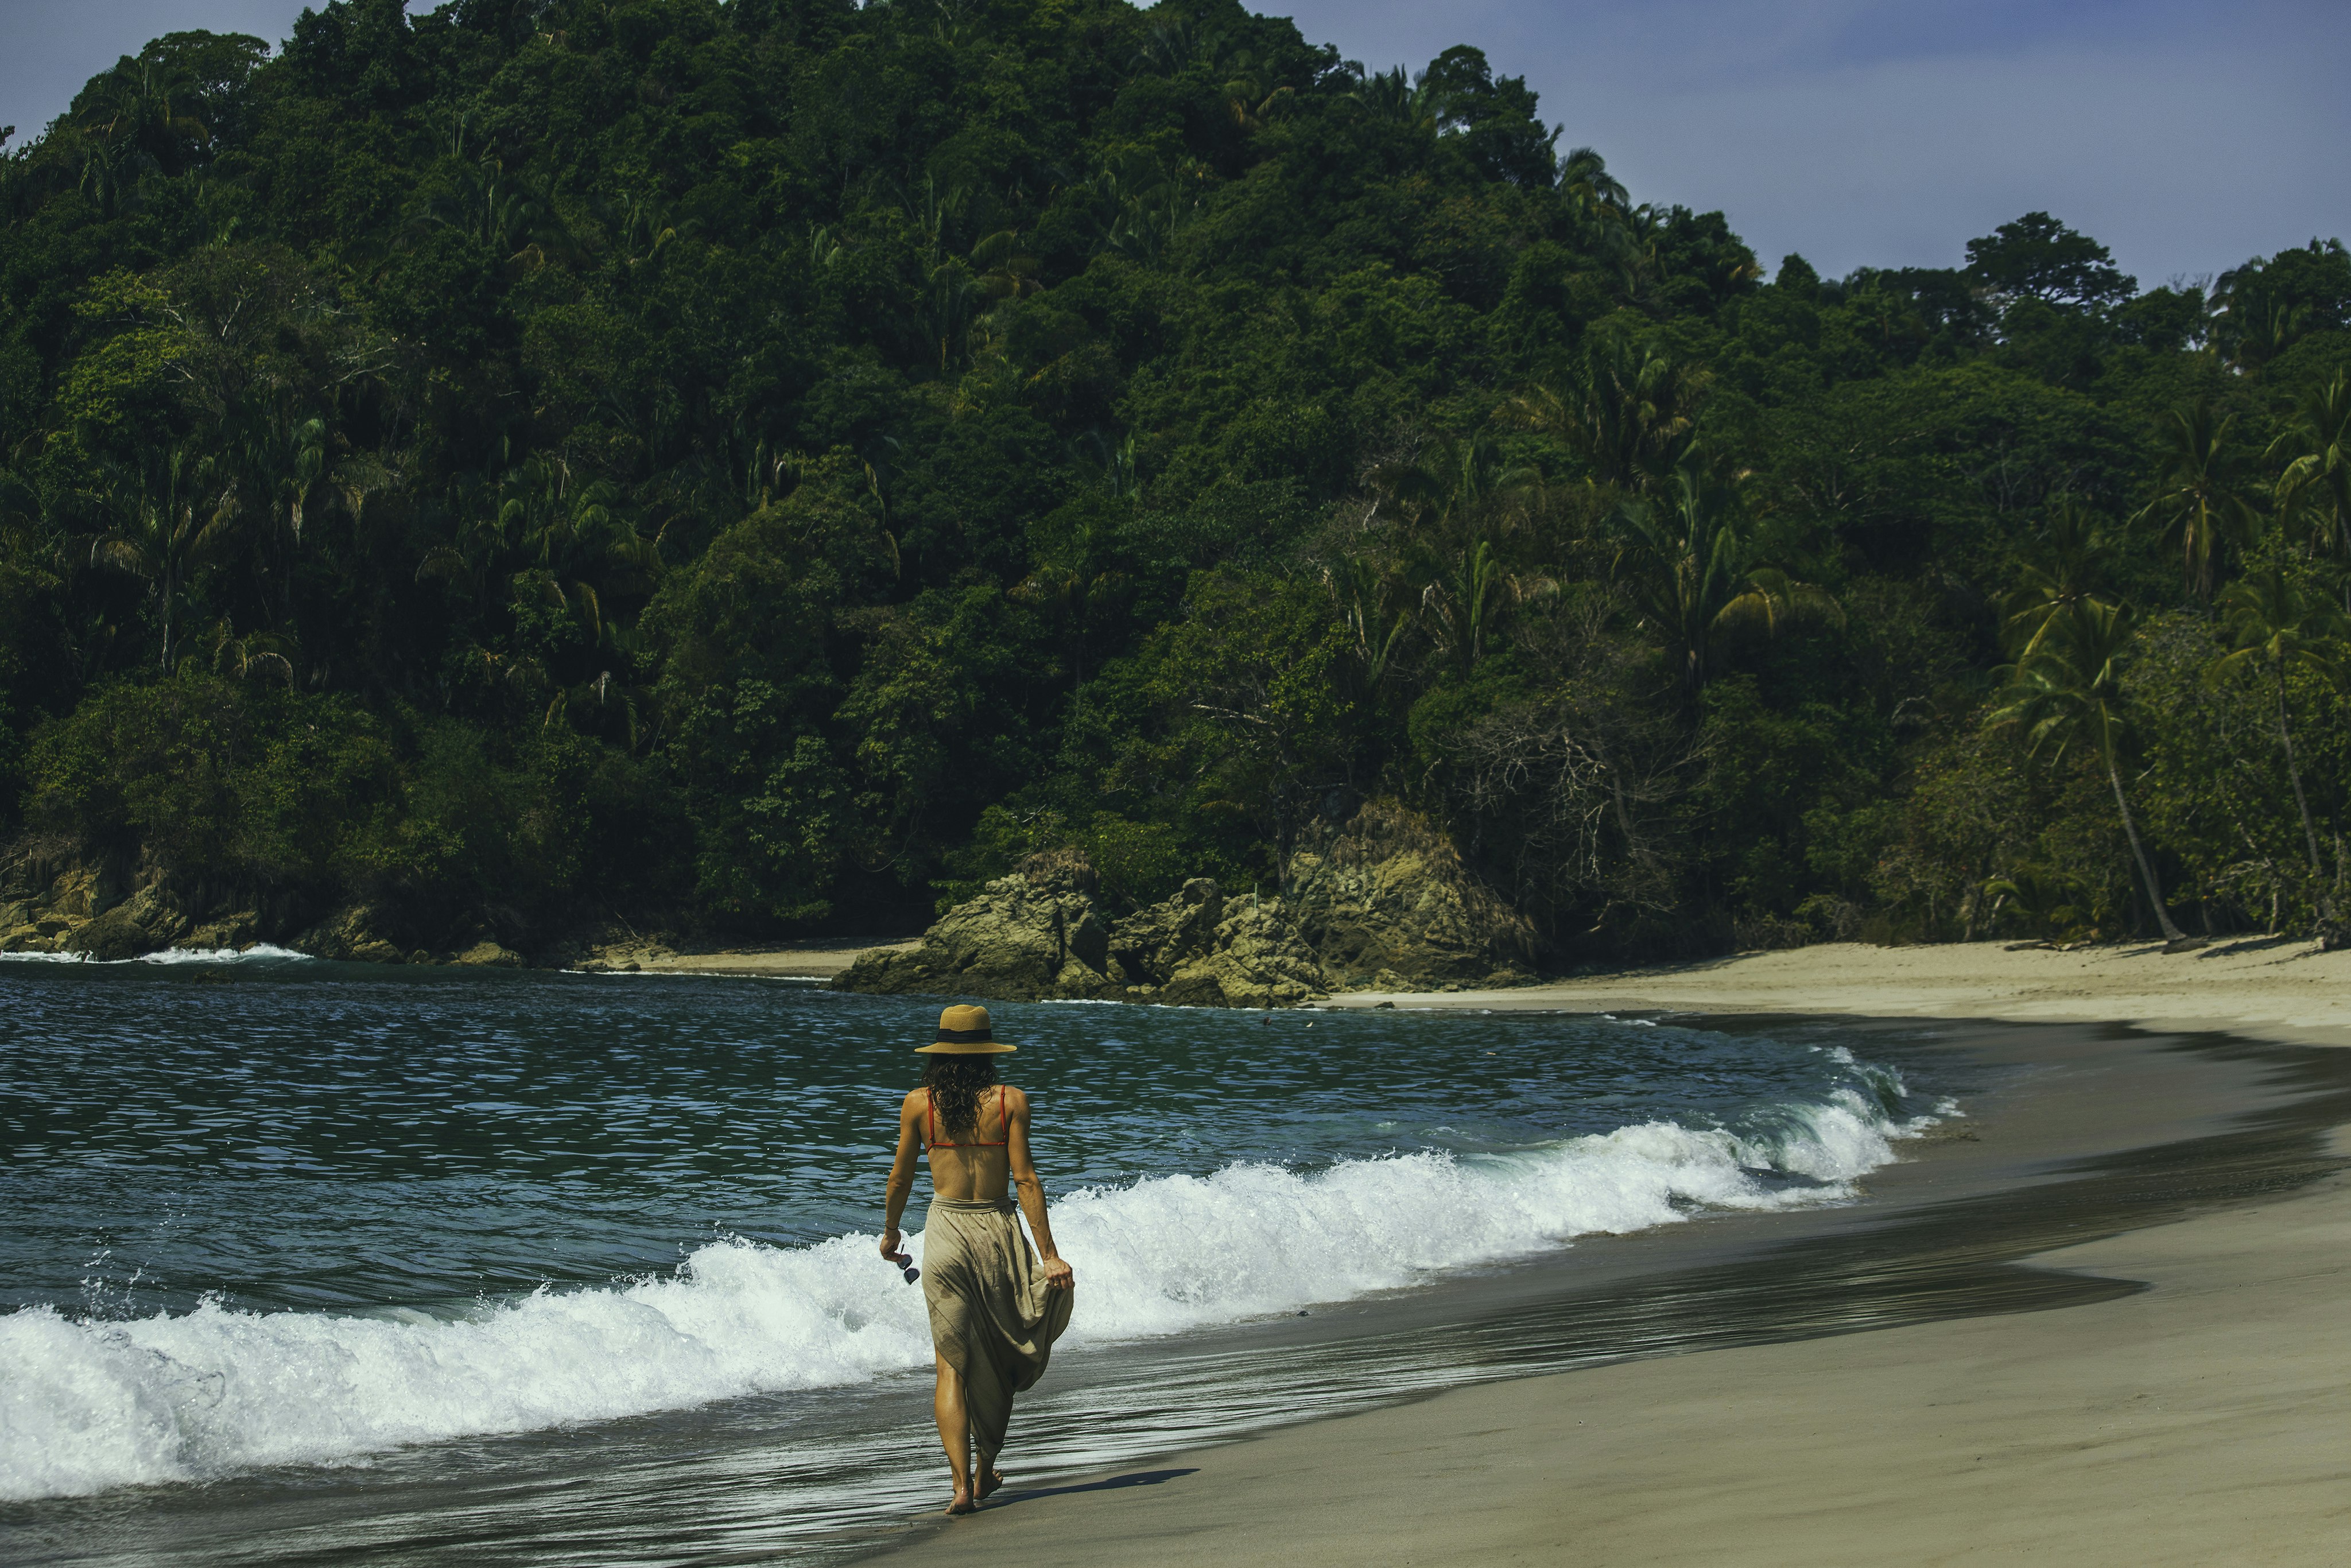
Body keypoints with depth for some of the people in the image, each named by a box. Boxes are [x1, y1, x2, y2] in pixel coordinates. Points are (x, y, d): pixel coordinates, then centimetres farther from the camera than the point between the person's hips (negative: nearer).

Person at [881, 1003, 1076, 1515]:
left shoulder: (918, 1103, 0)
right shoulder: (1010, 1101, -3)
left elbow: (901, 1176, 8)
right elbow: (1025, 1180, -7)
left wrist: (891, 1232, 26)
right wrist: (1050, 1256, -6)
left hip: (945, 1231, 0)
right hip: (999, 1230, 0)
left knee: (952, 1364, 1)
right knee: (999, 1358, 18)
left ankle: (962, 1482, -12)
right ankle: (985, 1470, 27)